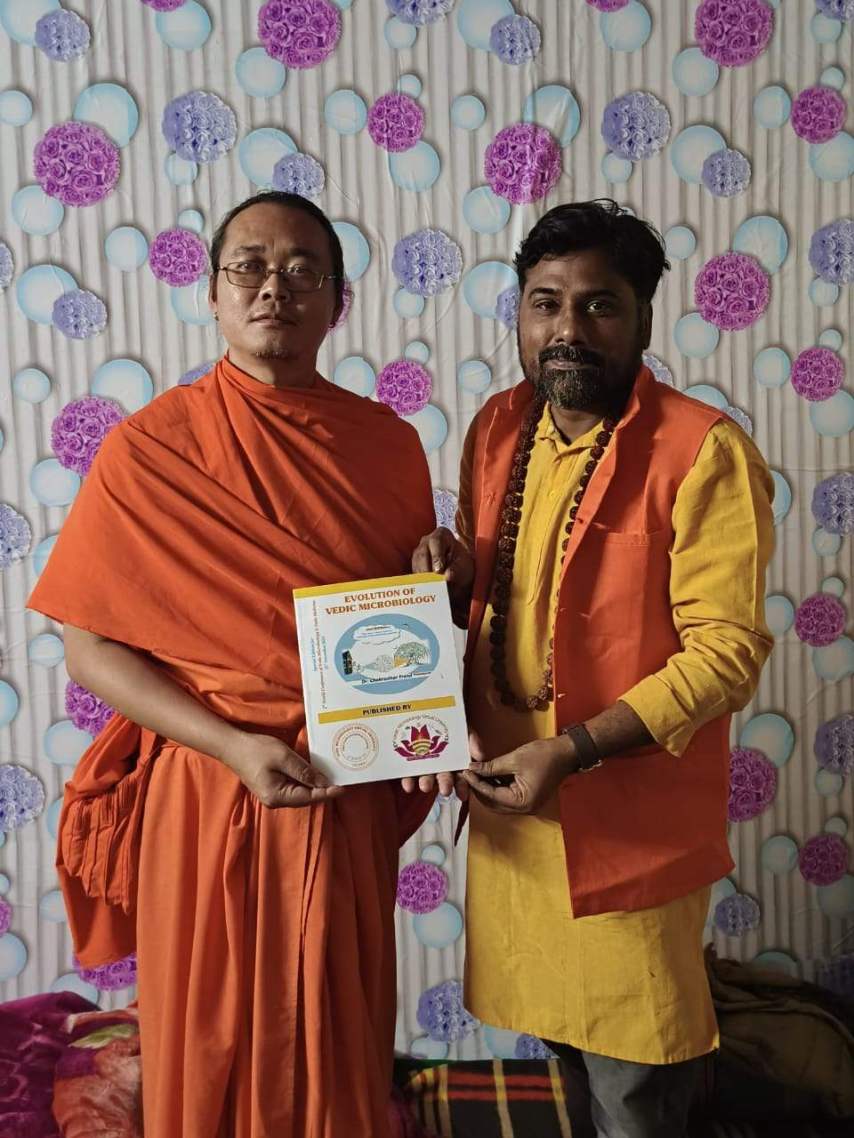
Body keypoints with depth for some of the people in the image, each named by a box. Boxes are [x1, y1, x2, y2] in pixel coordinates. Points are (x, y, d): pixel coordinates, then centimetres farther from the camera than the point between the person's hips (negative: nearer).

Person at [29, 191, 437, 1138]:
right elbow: (90, 647, -8)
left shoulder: (388, 445, 0)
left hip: (348, 799, 3)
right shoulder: (147, 450, -9)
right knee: (210, 1054, 14)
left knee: (340, 1048, 19)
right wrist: (233, 745, -18)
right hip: (205, 795, -2)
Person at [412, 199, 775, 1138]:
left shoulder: (702, 452, -16)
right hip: (507, 793, 6)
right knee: (555, 1022, 22)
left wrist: (572, 750, -23)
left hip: (629, 809, -5)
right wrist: (454, 571, -6)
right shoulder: (495, 429, 4)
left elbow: (727, 650, -17)